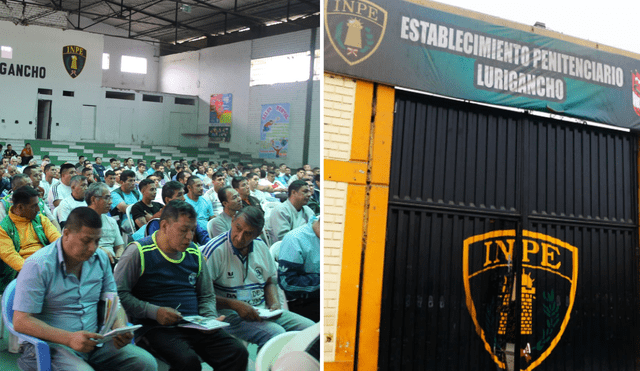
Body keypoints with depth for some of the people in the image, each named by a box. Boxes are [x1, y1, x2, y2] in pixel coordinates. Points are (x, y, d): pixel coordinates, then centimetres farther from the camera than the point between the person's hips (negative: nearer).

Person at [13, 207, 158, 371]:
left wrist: (120, 328, -10)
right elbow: (21, 321, -14)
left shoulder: (100, 258, 8)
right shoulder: (38, 265, -11)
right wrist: (70, 338, -25)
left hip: (94, 341, 5)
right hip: (52, 345, -5)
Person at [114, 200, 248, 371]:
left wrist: (210, 318, 1)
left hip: (195, 326, 5)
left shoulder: (195, 253, 15)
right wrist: (154, 312, -15)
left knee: (238, 353, -18)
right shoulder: (139, 252, -3)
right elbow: (119, 293, -7)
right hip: (156, 328, -5)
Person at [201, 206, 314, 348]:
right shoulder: (214, 250, -11)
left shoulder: (262, 247, 10)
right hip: (229, 314, -7)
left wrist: (275, 303, 0)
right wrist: (236, 305, -21)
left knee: (310, 328, -8)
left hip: (263, 310, 7)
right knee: (277, 334, -30)